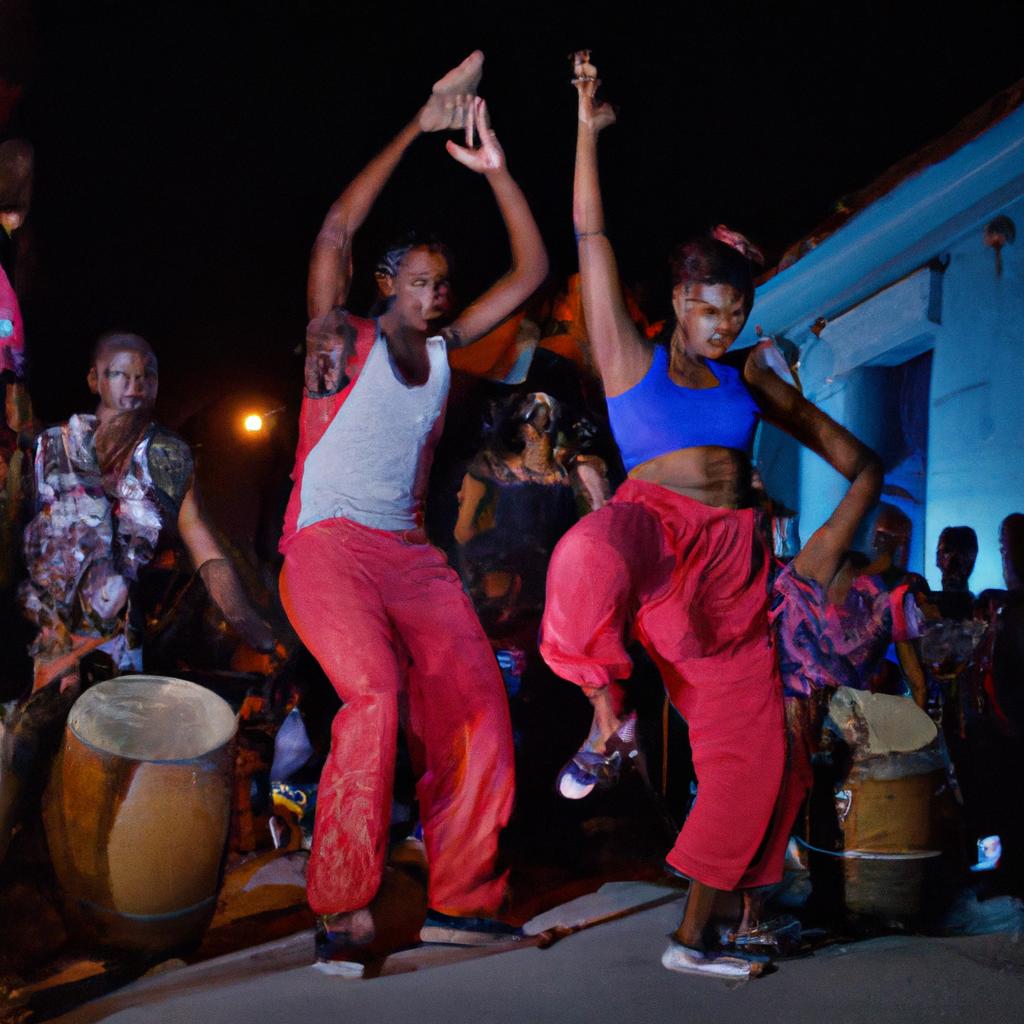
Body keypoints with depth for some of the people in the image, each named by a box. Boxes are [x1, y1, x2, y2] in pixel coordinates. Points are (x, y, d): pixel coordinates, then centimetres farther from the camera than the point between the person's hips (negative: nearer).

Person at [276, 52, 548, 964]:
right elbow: (337, 230, -12)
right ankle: (341, 906, -17)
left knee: (476, 699, -12)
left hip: (410, 554, 5)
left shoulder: (445, 350, 15)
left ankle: (460, 899, -2)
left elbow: (532, 271, 12)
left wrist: (495, 170, 2)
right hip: (328, 548, -5)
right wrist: (419, 128, -9)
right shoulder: (342, 341, 3)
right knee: (375, 694, -26)